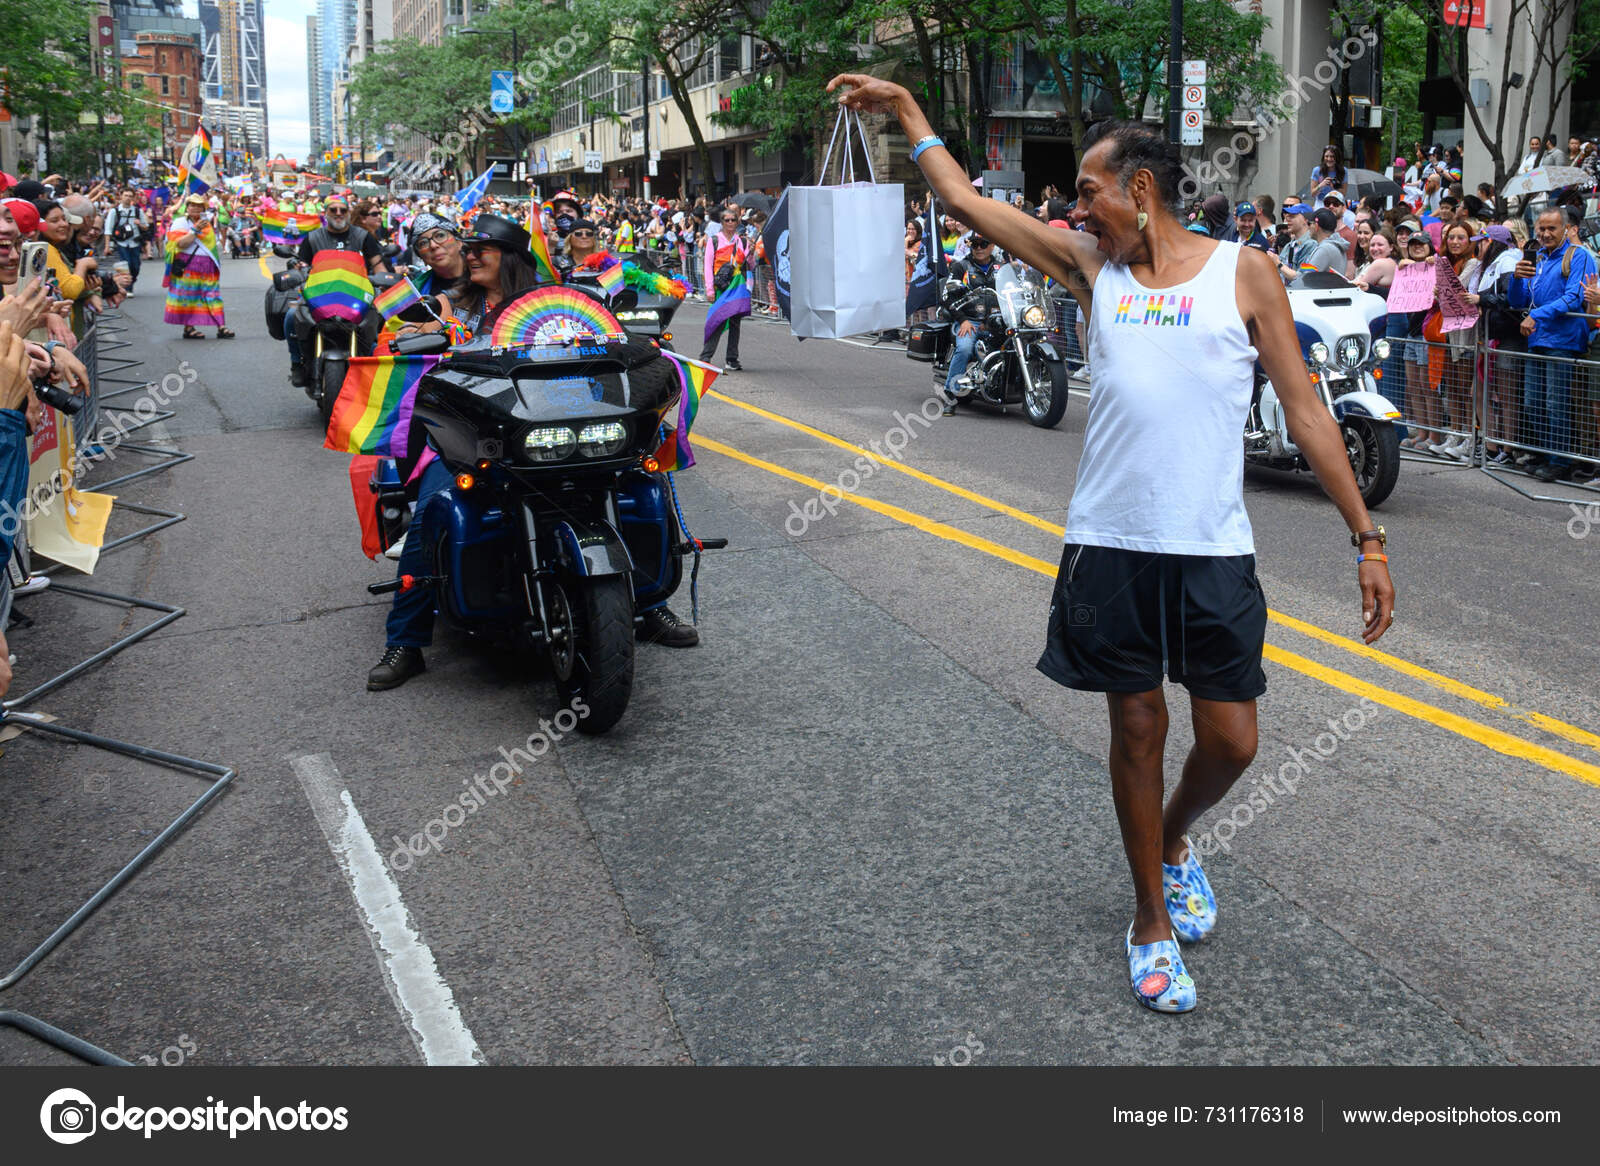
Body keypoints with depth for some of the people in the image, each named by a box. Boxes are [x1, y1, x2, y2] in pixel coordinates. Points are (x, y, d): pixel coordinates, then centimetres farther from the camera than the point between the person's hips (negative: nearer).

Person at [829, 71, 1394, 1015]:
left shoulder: (1242, 272, 0)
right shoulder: (1091, 263, 8)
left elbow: (1306, 409, 1)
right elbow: (967, 199, 13)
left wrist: (1368, 537, -2)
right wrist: (906, 106, 15)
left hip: (1215, 550, -1)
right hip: (1111, 545, 2)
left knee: (1230, 739, 3)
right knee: (1137, 728, 8)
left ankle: (1175, 838, 37)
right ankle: (1153, 919, 25)